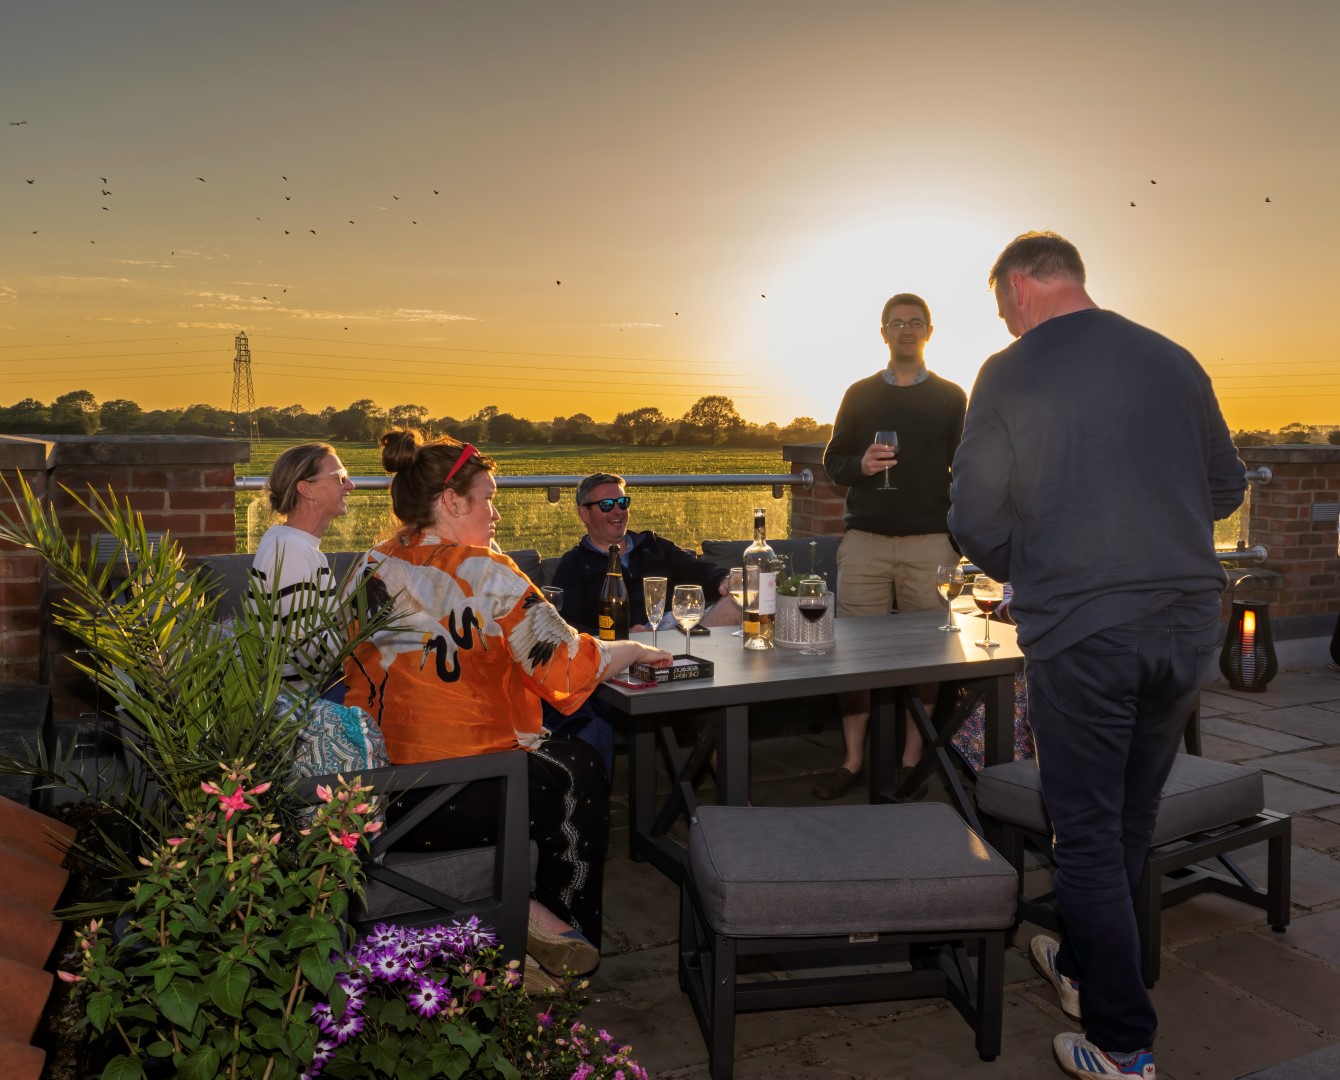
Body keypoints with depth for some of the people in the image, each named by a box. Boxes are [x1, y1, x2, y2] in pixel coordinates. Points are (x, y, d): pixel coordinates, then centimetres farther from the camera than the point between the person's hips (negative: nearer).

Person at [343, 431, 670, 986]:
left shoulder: (373, 568, 4)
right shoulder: (486, 574, -14)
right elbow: (568, 668, -13)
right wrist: (636, 650, 5)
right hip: (460, 799, -6)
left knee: (548, 754, 26)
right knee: (579, 768, 20)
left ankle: (525, 900, 28)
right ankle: (551, 915, 29)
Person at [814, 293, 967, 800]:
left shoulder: (951, 397, 11)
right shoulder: (860, 394, 14)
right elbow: (833, 461, 14)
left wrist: (961, 539, -1)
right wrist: (860, 465, -9)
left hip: (930, 543, -1)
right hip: (864, 541, 1)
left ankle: (912, 760, 9)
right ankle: (853, 760, 7)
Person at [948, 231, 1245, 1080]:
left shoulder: (1008, 376, -6)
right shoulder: (1174, 360, 6)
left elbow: (977, 523, -5)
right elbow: (1227, 488, 14)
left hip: (1078, 630, -5)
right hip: (1188, 620, 5)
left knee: (1089, 833, 7)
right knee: (1130, 819, 20)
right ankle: (1086, 969, 39)